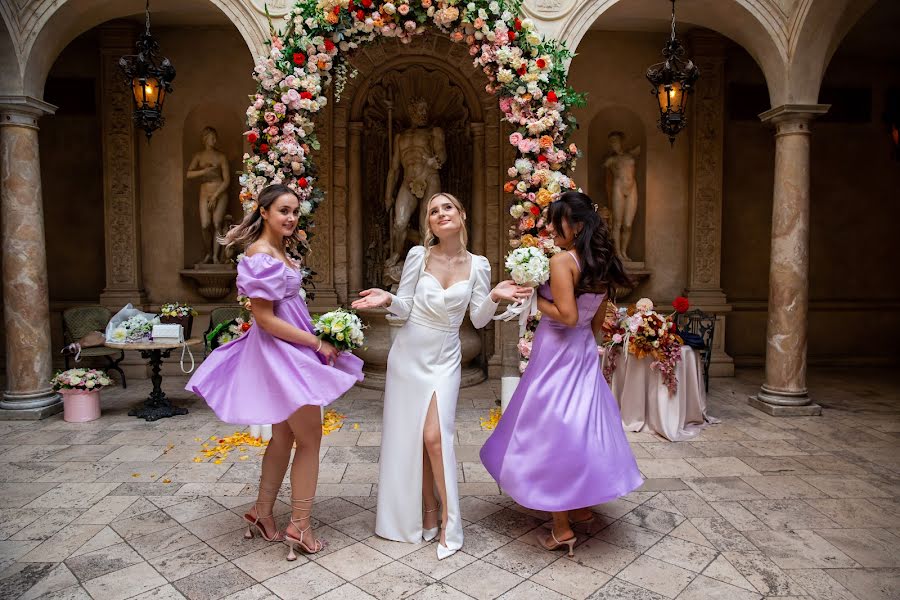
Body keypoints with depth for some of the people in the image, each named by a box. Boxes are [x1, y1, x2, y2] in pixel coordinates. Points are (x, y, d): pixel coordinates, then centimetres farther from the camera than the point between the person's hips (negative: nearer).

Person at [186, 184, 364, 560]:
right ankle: (299, 527, 12)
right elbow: (265, 319, -21)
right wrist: (316, 342, -17)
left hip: (289, 349, 10)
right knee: (310, 440, 0)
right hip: (281, 350, -10)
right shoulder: (262, 255, -18)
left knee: (285, 435, 17)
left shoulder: (279, 250, 11)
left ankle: (262, 512, 31)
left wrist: (315, 337, 12)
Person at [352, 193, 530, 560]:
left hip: (444, 359, -1)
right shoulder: (419, 255, -7)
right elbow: (405, 307, -4)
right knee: (408, 438, 6)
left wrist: (494, 297, -19)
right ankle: (425, 512, 24)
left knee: (435, 436, -11)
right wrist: (387, 299, -24)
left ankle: (448, 520, 7)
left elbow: (479, 319, -1)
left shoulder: (477, 265, -3)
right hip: (409, 354, 1)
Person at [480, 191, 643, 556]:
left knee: (552, 432, 2)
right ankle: (583, 506, 34)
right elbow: (597, 321, 13)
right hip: (585, 352, 8)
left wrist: (536, 298, -12)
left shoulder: (561, 261, -18)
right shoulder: (601, 265, 7)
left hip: (557, 354, -8)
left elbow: (567, 315, -25)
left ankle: (562, 528, 10)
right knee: (581, 426, 19)